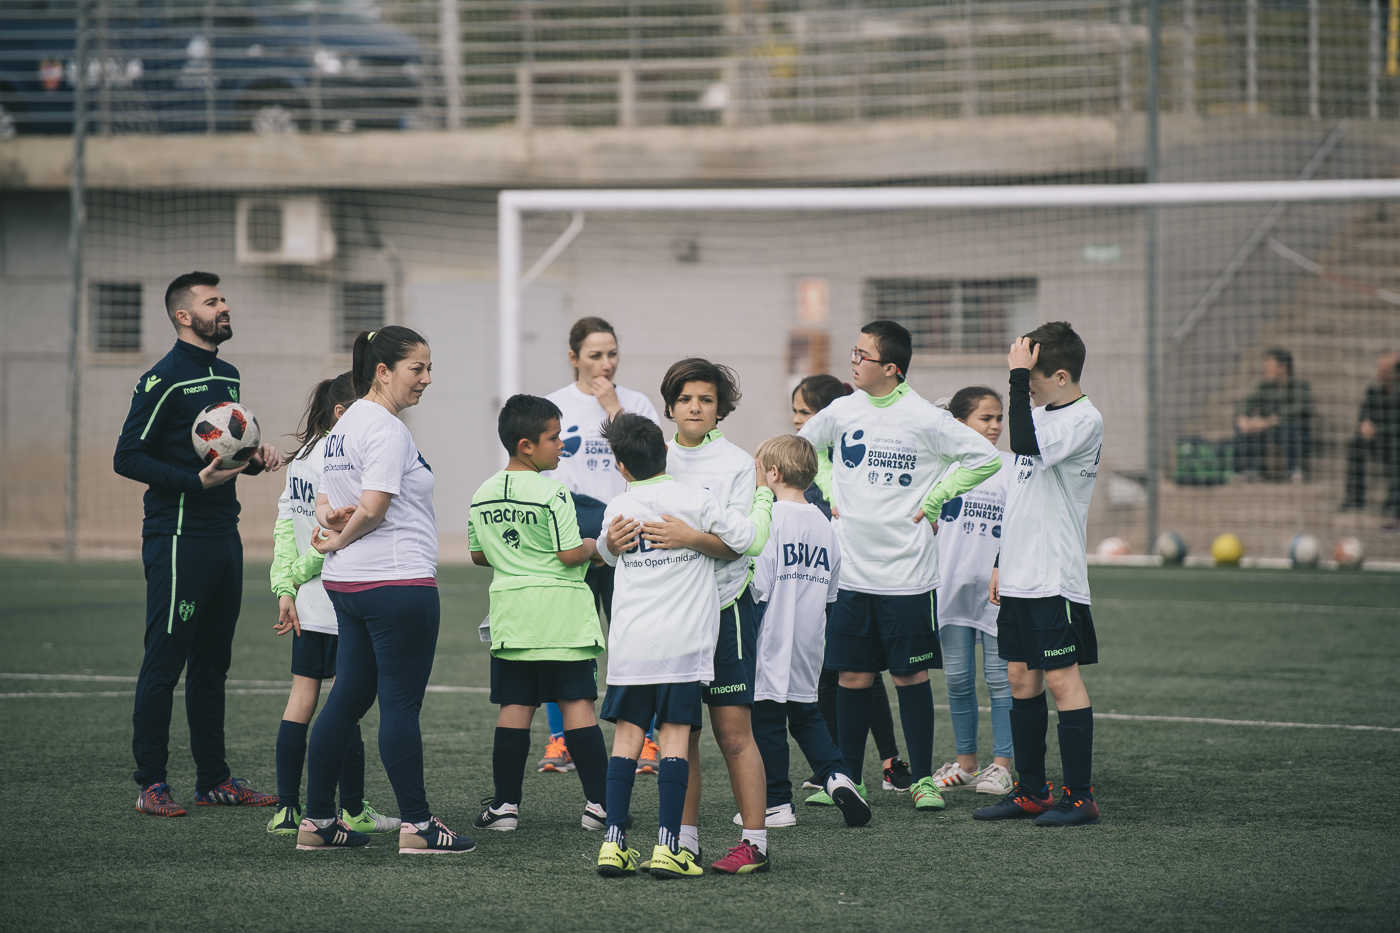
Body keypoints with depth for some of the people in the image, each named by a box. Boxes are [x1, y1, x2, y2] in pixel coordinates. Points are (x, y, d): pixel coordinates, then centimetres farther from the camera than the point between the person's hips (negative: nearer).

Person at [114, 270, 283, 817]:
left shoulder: (226, 375, 16)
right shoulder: (164, 379, -10)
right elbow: (128, 458, -13)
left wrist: (256, 457, 7)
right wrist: (197, 481, -21)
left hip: (223, 535, 8)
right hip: (178, 538, -8)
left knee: (212, 663, 12)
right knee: (164, 661, -5)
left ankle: (214, 779, 18)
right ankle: (151, 785, -2)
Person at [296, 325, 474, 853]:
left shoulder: (347, 424, 17)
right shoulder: (387, 429, -15)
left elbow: (325, 497, 20)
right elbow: (373, 509, -19)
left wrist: (329, 519, 0)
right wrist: (340, 538, -2)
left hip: (347, 585, 10)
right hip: (397, 582, -10)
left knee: (348, 700, 12)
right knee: (401, 705, -5)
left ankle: (317, 821, 14)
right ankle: (417, 826, -1)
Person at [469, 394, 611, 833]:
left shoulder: (483, 496, 6)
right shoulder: (552, 493, -14)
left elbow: (478, 555, 13)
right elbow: (570, 554, -15)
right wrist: (593, 546, 4)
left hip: (512, 615, 5)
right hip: (562, 613, -5)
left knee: (514, 707, 7)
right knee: (578, 703, 0)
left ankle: (505, 803, 7)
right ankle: (598, 801, 1)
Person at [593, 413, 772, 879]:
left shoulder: (617, 510, 6)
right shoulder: (695, 500, -3)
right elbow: (746, 537, -2)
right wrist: (764, 496, 14)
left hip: (629, 643, 2)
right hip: (683, 642, -2)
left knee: (627, 735, 6)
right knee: (675, 737, -2)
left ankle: (614, 842, 2)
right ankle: (667, 845, -8)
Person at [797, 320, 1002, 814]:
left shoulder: (925, 418, -8)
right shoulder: (842, 412, 3)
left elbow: (986, 458, -3)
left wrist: (931, 502, -4)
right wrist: (828, 499, 10)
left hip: (907, 573, -3)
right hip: (850, 570, 3)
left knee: (911, 676, 3)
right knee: (852, 676, 6)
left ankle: (922, 778, 12)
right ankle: (849, 778, 15)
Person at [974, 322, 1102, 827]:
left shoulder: (1085, 420, -13)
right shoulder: (1040, 413, 15)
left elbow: (1028, 445, -31)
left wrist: (1018, 374, -24)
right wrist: (1001, 563, 22)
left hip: (1056, 578, -9)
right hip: (1019, 575, 9)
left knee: (1062, 678, -6)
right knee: (1021, 677, 11)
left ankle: (1080, 796, -1)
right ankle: (1031, 792, 18)